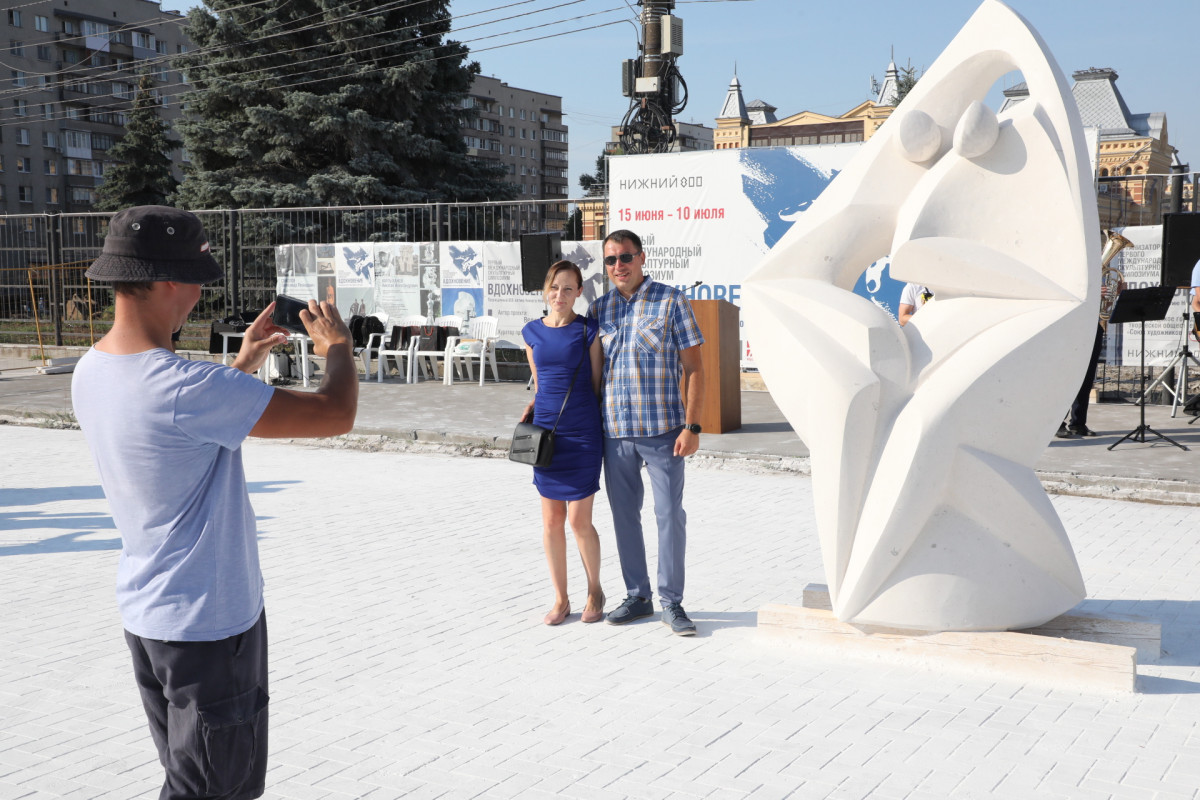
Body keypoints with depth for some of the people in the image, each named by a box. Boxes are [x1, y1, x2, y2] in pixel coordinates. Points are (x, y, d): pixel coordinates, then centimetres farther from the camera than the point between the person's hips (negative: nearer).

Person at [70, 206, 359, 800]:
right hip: (211, 619, -9)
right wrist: (337, 346, -5)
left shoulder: (91, 371, -1)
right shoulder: (184, 388, -29)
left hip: (143, 611, 9)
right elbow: (335, 415, -25)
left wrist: (243, 365, 16)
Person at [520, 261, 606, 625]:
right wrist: (530, 409, 0)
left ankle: (595, 591, 20)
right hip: (546, 434, 4)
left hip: (582, 434, -3)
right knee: (551, 521, 7)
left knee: (579, 521, -2)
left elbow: (597, 385, 1)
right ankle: (560, 598, 20)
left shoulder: (588, 331, -3)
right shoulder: (532, 332, 8)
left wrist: (602, 434, 0)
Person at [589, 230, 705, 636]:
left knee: (670, 514, -2)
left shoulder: (671, 302, -2)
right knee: (624, 515, 10)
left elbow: (693, 368, -3)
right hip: (614, 431, 4)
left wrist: (691, 426, -11)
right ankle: (637, 596, 23)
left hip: (662, 429, -4)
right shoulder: (599, 308, 9)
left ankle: (672, 603, 8)